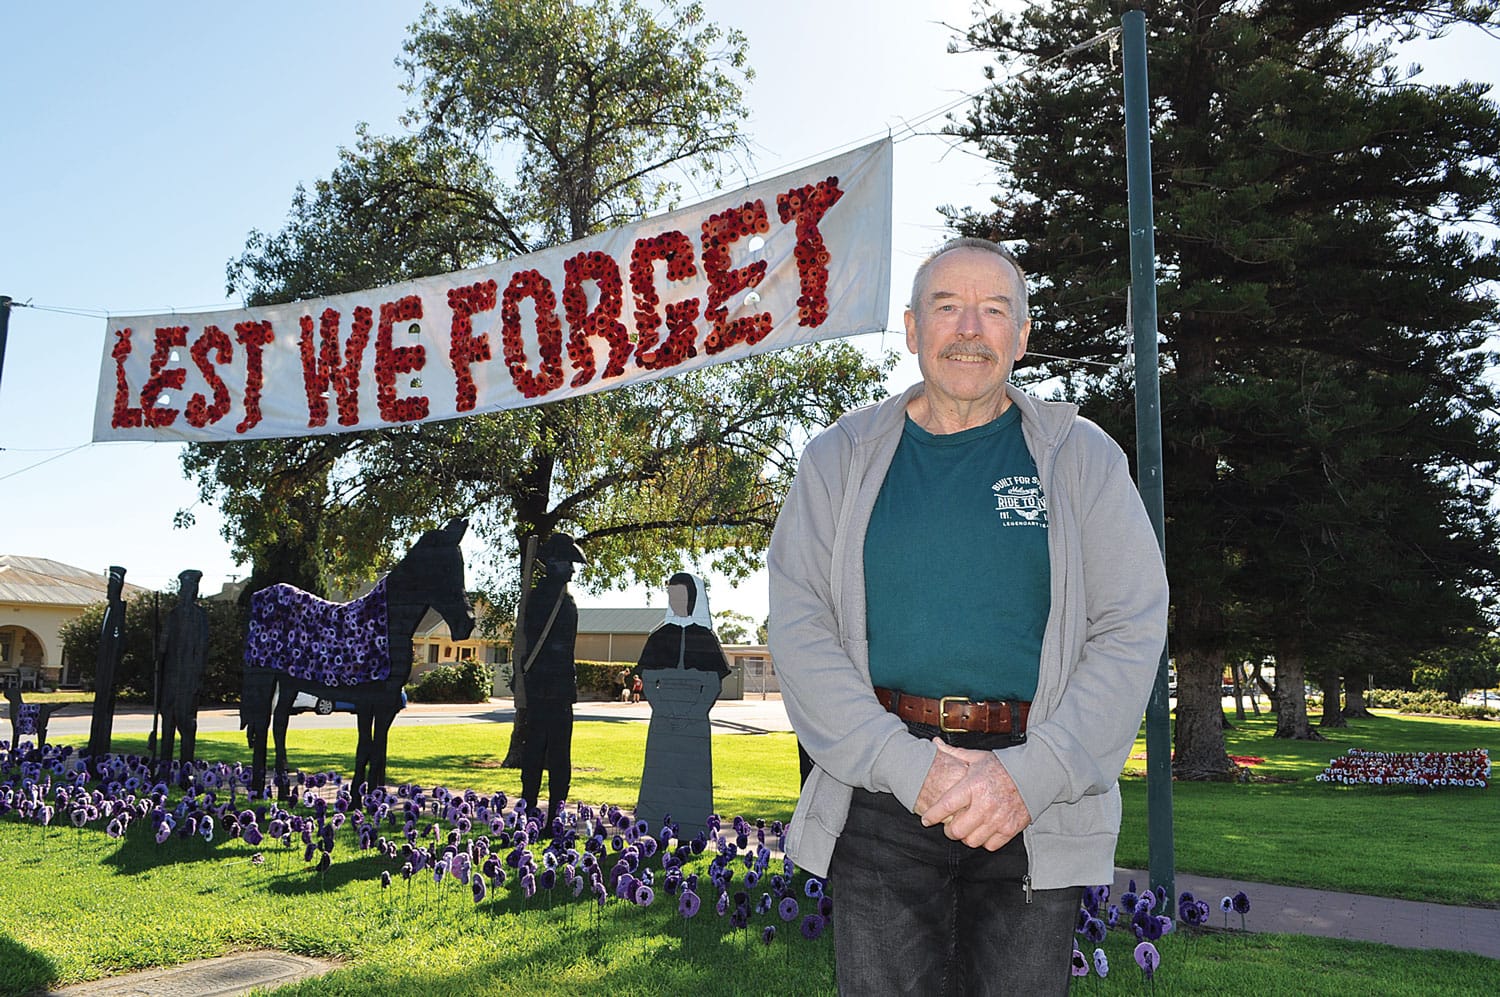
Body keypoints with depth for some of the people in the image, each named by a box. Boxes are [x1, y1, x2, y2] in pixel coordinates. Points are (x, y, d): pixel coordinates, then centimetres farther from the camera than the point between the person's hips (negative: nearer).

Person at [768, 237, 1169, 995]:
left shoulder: (1082, 457, 6)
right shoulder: (841, 457, 6)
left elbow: (1133, 629, 0)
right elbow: (798, 625, -2)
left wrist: (1029, 777, -13)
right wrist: (910, 769, -13)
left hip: (1038, 801, 1)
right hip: (881, 790, 0)